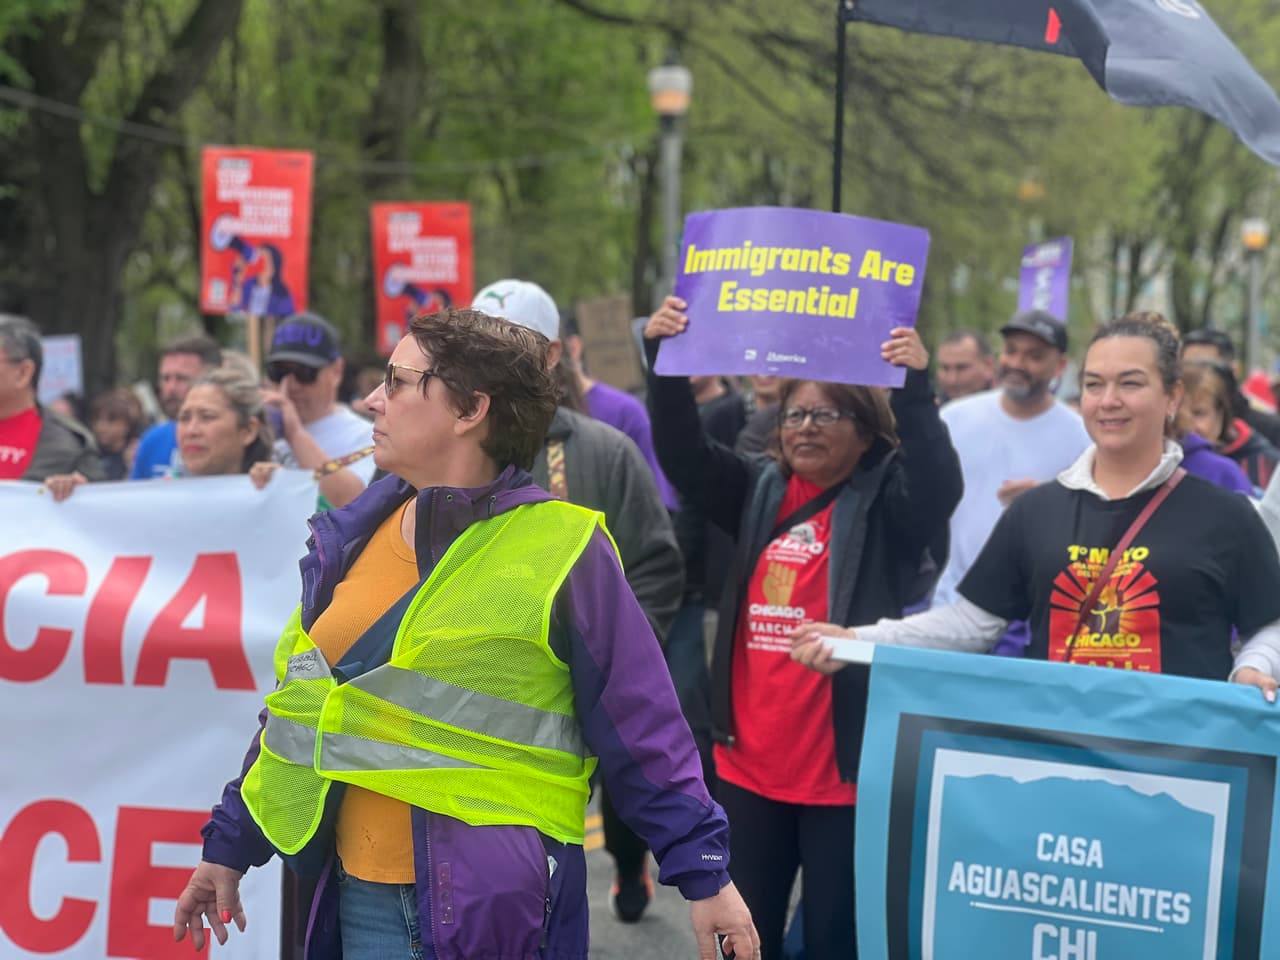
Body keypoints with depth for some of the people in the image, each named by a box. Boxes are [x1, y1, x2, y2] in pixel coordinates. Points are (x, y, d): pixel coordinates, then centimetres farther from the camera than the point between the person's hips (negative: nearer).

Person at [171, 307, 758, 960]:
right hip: (363, 896, 5)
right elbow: (300, 706, 14)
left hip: (496, 901, -5)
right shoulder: (351, 539, 7)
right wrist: (229, 847, 16)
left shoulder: (560, 550, -9)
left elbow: (640, 726, -7)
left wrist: (704, 873, -9)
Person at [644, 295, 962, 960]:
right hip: (750, 761, 5)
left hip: (844, 766, -5)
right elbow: (682, 452, 1)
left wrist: (914, 389, -36)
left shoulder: (887, 498, -4)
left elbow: (939, 486, -23)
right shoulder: (760, 490, 10)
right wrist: (663, 360, -13)